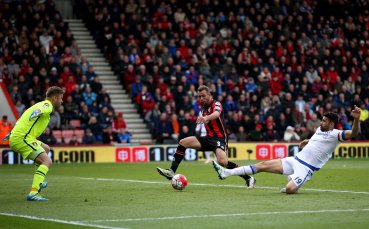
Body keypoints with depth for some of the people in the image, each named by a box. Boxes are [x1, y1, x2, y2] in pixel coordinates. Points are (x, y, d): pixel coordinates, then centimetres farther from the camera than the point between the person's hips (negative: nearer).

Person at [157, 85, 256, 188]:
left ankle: (248, 178, -16)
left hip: (219, 138, -7)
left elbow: (216, 114, -35)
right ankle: (172, 171, -10)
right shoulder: (203, 108, 14)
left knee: (222, 161, -31)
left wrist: (205, 118, -55)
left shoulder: (216, 104, -10)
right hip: (208, 138, 8)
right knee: (183, 142, -7)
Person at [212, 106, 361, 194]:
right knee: (263, 165, -1)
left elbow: (353, 133, -28)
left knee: (289, 189, -30)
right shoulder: (320, 129, 15)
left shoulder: (335, 134, -10)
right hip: (295, 160, 7)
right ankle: (226, 173, -1)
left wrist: (356, 119, -45)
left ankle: (294, 183, 8)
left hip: (306, 168, -7)